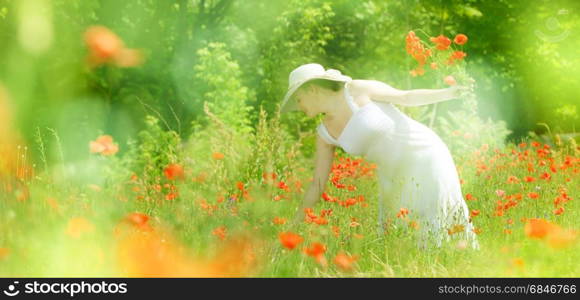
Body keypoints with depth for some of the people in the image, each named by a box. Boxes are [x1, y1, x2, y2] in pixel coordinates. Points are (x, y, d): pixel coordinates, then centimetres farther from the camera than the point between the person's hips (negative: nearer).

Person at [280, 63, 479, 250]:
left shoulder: (356, 90, -13)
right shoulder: (325, 133, 4)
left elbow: (406, 97, -7)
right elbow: (317, 184, 9)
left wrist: (447, 93, -19)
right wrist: (295, 225, 9)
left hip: (426, 159, -6)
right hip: (394, 177, 6)